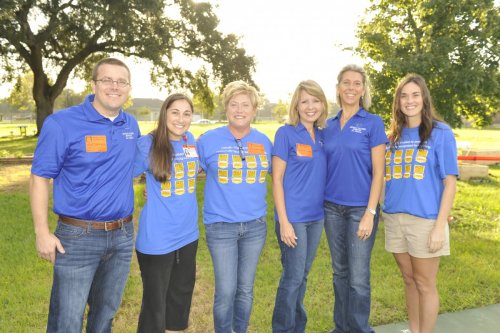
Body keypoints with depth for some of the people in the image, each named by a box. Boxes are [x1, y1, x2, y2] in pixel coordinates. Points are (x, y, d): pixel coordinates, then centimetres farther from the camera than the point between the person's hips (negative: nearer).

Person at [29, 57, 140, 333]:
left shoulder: (131, 125, 5)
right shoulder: (61, 123, -11)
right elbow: (39, 178, -8)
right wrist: (42, 233, -12)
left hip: (122, 235, 5)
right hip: (78, 236, -4)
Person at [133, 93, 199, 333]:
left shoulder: (191, 141, 2)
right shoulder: (147, 144, -14)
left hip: (187, 234, 6)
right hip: (157, 238, -5)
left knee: (181, 297, 22)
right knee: (155, 303, 10)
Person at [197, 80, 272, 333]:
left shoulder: (264, 141, 3)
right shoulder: (209, 140, -6)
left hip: (255, 225, 3)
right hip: (220, 226, -3)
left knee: (246, 289, 15)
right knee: (226, 291, 2)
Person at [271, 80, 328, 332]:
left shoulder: (322, 135, 8)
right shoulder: (286, 133, -8)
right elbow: (277, 179, -10)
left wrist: (326, 209, 6)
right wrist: (283, 221, -15)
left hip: (316, 216, 6)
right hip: (293, 216, -5)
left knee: (302, 276, 16)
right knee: (293, 277, 2)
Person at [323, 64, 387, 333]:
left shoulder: (373, 123, -5)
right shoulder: (329, 125, 8)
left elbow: (378, 172, -8)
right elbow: (327, 167, 11)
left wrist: (370, 212, -14)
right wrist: (324, 203, 4)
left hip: (360, 208, -4)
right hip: (332, 207, 4)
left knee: (358, 276, 2)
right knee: (340, 272, 15)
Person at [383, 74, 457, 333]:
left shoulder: (440, 132, -5)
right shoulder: (394, 135, 8)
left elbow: (450, 182, -8)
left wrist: (440, 226, -14)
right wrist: (380, 211, 6)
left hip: (425, 220, -5)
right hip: (394, 219, 5)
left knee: (425, 284, 8)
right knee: (409, 280, 18)